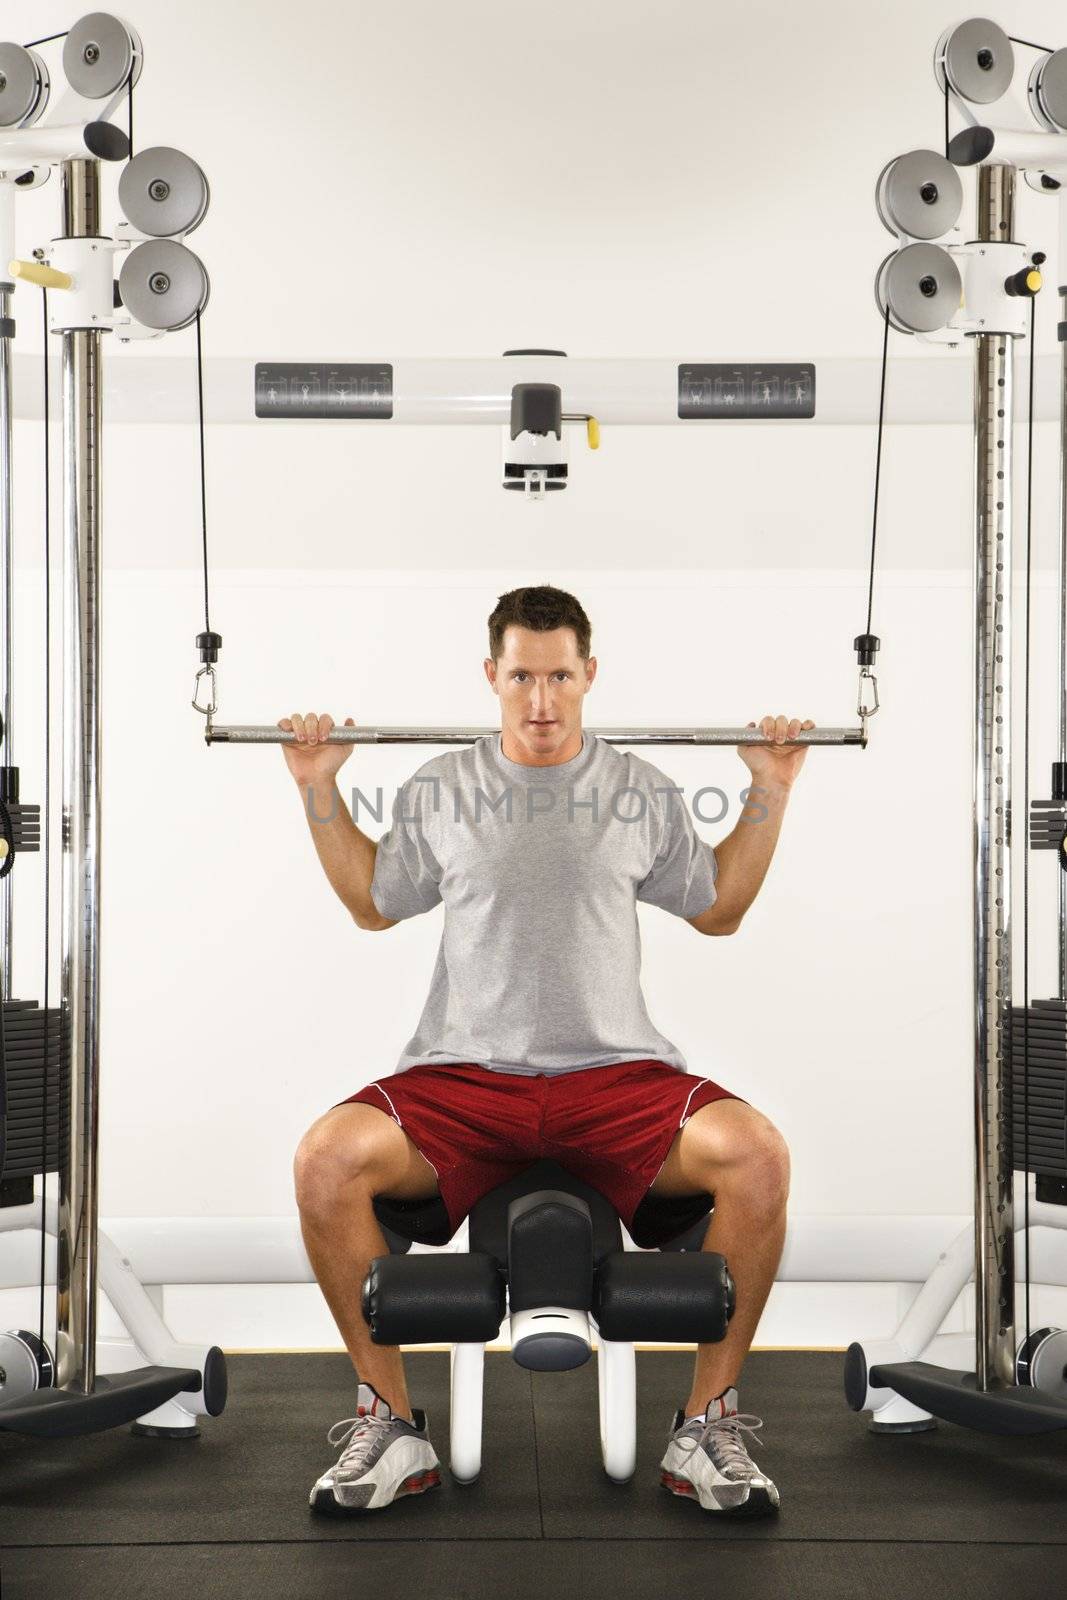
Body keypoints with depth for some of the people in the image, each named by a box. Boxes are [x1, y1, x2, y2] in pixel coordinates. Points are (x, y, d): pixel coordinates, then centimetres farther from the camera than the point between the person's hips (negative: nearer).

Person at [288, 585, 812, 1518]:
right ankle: (390, 1423, -10)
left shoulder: (643, 792, 12)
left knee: (758, 1157, -30)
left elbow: (719, 910, 22)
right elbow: (374, 905, 24)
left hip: (616, 1072, 0)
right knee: (326, 1160, -29)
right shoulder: (440, 790, 12)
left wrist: (770, 794, 14)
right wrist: (320, 789, 17)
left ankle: (708, 1424, -11)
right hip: (466, 1069, 0)